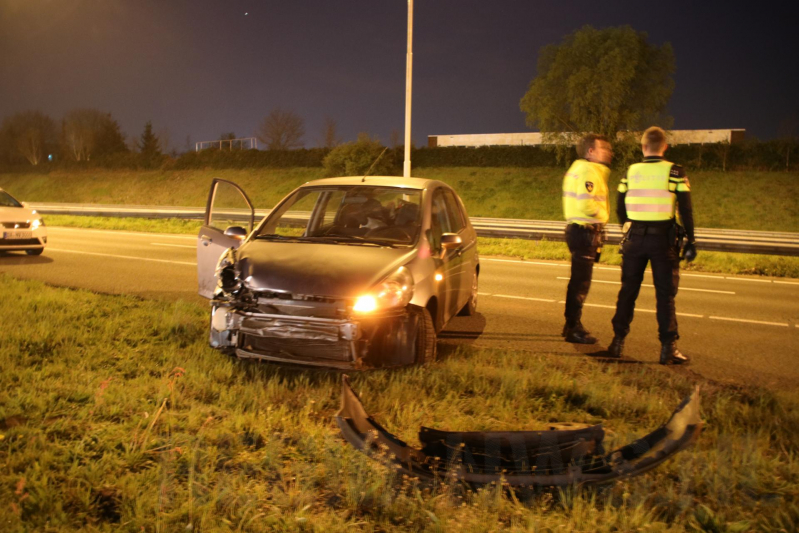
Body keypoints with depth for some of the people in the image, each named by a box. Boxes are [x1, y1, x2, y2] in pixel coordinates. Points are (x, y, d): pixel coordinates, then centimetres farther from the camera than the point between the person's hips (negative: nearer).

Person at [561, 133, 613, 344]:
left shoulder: (579, 169, 18)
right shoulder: (589, 171, -15)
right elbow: (586, 204, -26)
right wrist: (603, 216, -9)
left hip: (577, 229, 11)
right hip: (585, 231, -11)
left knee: (578, 280, 17)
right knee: (581, 282, -5)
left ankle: (572, 325, 27)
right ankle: (573, 329, 2)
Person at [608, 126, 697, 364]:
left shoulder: (631, 172, 2)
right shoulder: (674, 172, -6)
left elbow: (620, 209, 8)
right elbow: (685, 211, -8)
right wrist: (690, 241, -2)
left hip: (635, 238, 2)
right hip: (664, 239, -2)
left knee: (628, 291, 12)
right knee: (665, 295, 4)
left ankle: (618, 341, 15)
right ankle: (668, 348, 4)